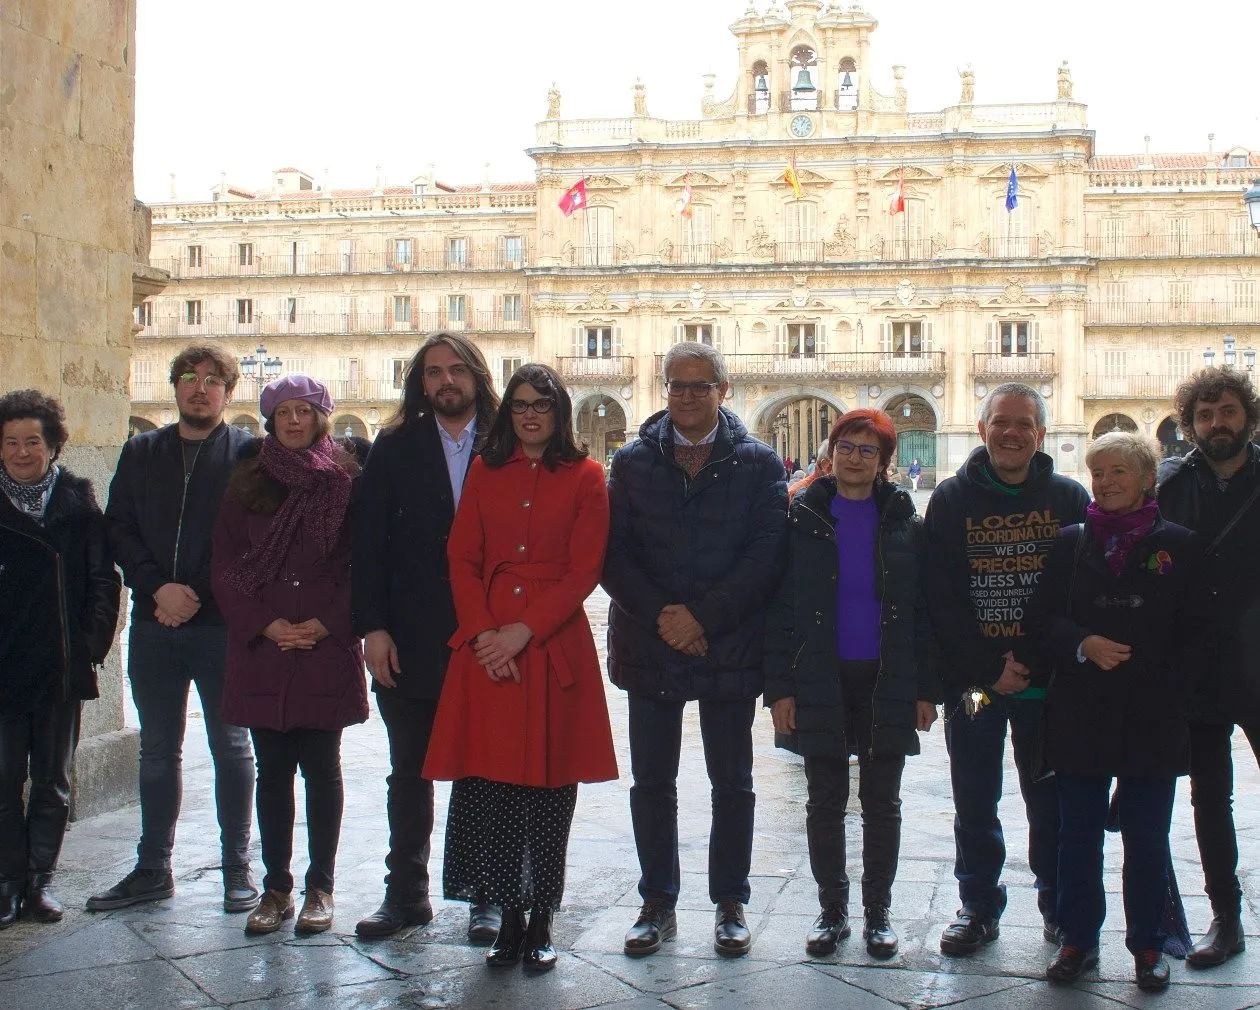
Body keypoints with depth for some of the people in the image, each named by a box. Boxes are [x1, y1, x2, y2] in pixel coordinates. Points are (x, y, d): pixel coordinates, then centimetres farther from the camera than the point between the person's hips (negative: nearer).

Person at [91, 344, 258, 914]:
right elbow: (118, 529, 6)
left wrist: (197, 596, -11)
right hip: (154, 625, 4)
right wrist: (157, 587, -9)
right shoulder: (141, 452, 11)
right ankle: (153, 868, 22)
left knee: (231, 748, 6)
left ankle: (238, 868, 15)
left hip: (222, 625, -4)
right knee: (157, 749, 12)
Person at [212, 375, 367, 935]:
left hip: (328, 647, -2)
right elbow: (225, 564, 5)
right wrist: (264, 624, -6)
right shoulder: (248, 482, 9)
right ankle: (276, 886, 14)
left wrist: (328, 624, -11)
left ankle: (320, 886, 12)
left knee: (321, 767, 3)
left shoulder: (346, 481, 3)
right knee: (273, 769, 6)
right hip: (261, 649, 2)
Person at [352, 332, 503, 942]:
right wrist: (372, 627, -6)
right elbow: (369, 542, 3)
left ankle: (487, 897, 19)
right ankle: (405, 893, 23)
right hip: (411, 644, 2)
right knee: (409, 773, 11)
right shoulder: (394, 450, 6)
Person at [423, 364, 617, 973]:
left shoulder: (585, 477, 4)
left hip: (555, 645, -2)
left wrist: (523, 631, -12)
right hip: (487, 646, 2)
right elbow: (462, 558, 7)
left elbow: (583, 571, -2)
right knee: (488, 782, -2)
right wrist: (482, 632, -8)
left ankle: (540, 921, 13)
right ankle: (509, 917, 10)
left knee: (548, 784, 2)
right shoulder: (485, 471, 12)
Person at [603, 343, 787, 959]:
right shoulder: (633, 462, 7)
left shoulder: (757, 463, 1)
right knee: (652, 783, 8)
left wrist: (703, 618, -16)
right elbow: (614, 555, 0)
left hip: (730, 648, -1)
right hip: (649, 647, 2)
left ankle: (730, 903, 22)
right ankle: (657, 903, 22)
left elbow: (766, 554, -8)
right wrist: (661, 615, -14)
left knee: (732, 785, 8)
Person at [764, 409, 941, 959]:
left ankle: (877, 912, 21)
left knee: (882, 802, 9)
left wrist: (927, 688, -2)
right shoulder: (803, 519, 1)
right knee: (825, 801, 7)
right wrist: (779, 686, -7)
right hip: (820, 682, 0)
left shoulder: (904, 522, 3)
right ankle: (831, 909, 21)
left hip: (887, 682, 0)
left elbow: (923, 609, 3)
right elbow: (781, 607, -1)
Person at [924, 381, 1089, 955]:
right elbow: (940, 599, -4)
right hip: (972, 680, 0)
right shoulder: (951, 499, 0)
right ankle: (979, 907, 24)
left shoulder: (1069, 498, 2)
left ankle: (1059, 908, 25)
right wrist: (989, 668, -11)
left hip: (1048, 683, 0)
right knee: (974, 803, 9)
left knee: (1052, 800, 9)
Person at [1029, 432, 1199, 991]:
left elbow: (1190, 634, 1)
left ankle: (1148, 944, 21)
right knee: (1078, 833, 8)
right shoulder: (1071, 542, 6)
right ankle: (1078, 938, 21)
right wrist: (1083, 645, -14)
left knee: (1146, 836, 6)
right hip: (1080, 715, 1)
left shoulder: (1177, 545, 2)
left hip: (1152, 719, -1)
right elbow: (1041, 619, 5)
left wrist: (1171, 701, -9)